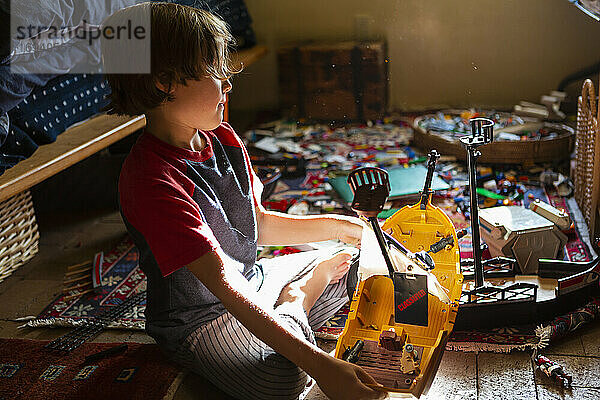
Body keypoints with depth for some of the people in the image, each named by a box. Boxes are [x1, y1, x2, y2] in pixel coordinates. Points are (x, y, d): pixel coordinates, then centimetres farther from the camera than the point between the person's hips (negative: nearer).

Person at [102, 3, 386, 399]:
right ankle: (298, 303, -7)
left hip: (254, 277, 8)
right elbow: (223, 283, -37)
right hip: (198, 317, -7)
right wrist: (319, 365, -42)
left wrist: (336, 226, -1)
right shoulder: (152, 182, -31)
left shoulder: (223, 138, -2)